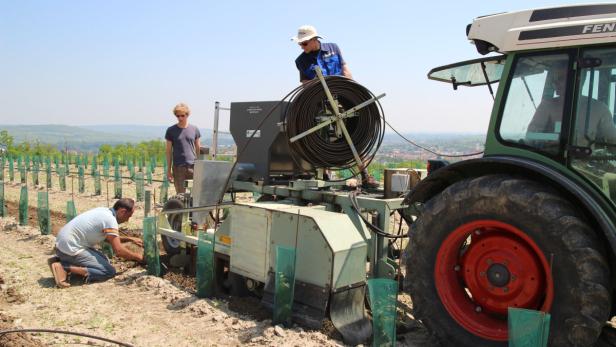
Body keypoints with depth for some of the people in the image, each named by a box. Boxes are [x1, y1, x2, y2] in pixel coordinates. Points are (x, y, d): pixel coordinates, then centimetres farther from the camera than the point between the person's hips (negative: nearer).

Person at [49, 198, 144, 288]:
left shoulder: (104, 211, 10)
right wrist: (139, 257, -5)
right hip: (71, 248, -10)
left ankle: (61, 261, 13)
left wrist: (130, 239, 20)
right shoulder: (110, 219, -18)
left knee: (103, 260, 20)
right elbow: (118, 250, -19)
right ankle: (65, 268, -14)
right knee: (110, 271, -10)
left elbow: (109, 237, 26)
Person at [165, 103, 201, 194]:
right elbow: (169, 151, 7)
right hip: (178, 167, -1)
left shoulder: (194, 129, 8)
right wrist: (168, 170, 3)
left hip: (193, 166, 1)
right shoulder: (171, 130, 5)